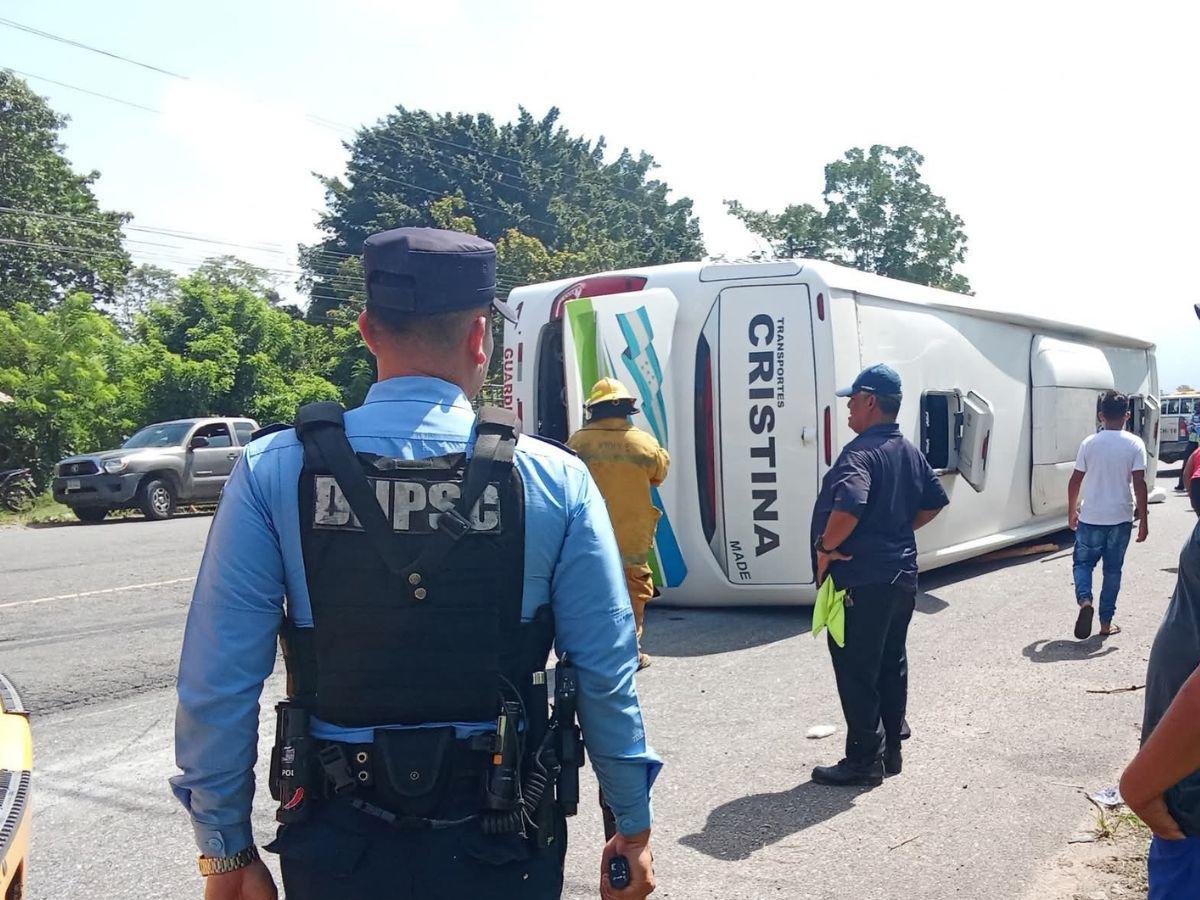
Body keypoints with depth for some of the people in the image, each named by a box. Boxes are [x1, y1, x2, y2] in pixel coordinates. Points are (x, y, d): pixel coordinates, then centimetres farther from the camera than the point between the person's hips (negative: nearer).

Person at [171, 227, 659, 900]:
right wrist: (633, 826, 5)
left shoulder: (272, 474, -10)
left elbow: (218, 681, -10)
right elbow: (607, 673, -8)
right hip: (501, 845, 0)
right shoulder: (555, 480, -11)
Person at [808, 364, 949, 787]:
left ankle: (864, 761, 8)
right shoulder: (910, 452, 10)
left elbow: (849, 506, -35)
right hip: (901, 575, 9)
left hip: (861, 582, -9)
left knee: (857, 673, 1)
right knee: (892, 666, 16)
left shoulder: (861, 452, -19)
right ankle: (890, 752, 26)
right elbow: (934, 503, 20)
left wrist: (826, 547, -20)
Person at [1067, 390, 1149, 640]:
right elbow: (1139, 483, -10)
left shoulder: (1089, 443, -2)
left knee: (1083, 561, 14)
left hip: (1090, 517, 0)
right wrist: (1143, 519, -4)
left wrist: (1072, 511, 13)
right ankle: (1106, 622, 15)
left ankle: (1084, 600, -14)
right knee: (1113, 569, 11)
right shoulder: (1135, 444, -6)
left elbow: (1075, 480, 0)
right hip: (1120, 518, 0)